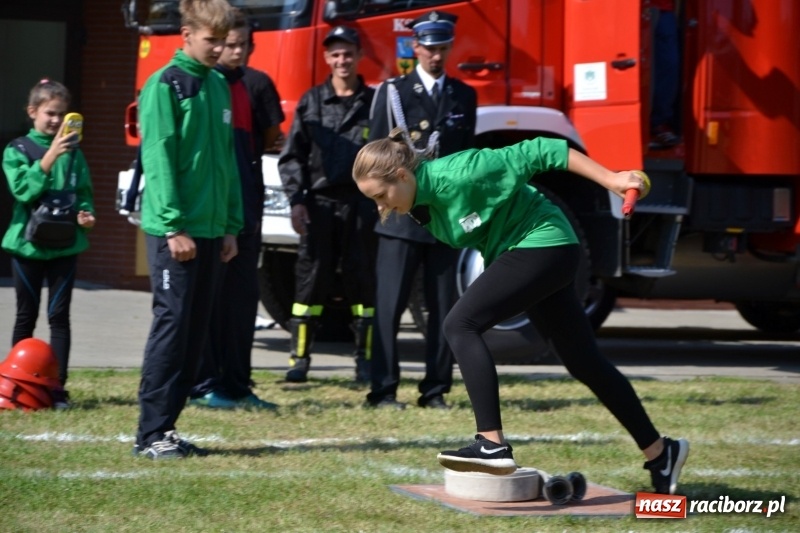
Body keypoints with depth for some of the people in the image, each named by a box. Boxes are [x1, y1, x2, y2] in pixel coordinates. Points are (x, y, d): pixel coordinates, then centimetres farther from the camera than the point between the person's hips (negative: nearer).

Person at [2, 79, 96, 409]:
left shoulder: (73, 152, 5)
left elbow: (84, 192, 8)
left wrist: (86, 214, -13)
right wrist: (51, 155, -28)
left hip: (65, 243, 1)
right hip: (28, 243, -1)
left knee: (59, 315, 0)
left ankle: (58, 385, 1)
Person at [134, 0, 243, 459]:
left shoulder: (219, 86, 14)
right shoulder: (165, 86, -8)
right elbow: (159, 160, -13)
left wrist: (231, 226, 13)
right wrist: (174, 227, -17)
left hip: (211, 229, 7)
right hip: (176, 230, -7)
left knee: (196, 329, 8)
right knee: (172, 322, -9)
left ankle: (167, 425, 13)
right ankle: (152, 433, -7)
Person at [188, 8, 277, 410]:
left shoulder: (249, 86, 15)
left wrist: (256, 205, 14)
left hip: (244, 209, 7)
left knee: (243, 299, 8)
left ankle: (237, 385, 13)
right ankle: (203, 386, 2)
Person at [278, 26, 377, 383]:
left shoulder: (374, 103, 6)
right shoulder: (311, 102, 8)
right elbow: (292, 156, 6)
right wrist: (296, 200, -4)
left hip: (360, 203, 0)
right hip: (319, 202, 0)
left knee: (362, 280, 2)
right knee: (311, 277, 0)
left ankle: (365, 359, 8)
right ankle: (300, 357, 4)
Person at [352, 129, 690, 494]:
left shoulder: (455, 175, -25)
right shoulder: (425, 199, 0)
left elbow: (537, 153, -23)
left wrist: (611, 179, -23)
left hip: (541, 243, -10)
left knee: (460, 325, -20)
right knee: (583, 362, 15)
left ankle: (493, 446, -23)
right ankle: (659, 452, 25)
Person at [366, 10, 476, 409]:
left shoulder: (464, 96, 15)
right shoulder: (392, 91, 5)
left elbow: (467, 152, 15)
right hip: (401, 213, -3)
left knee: (443, 306, 3)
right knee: (390, 304, -6)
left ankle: (435, 390, 7)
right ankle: (383, 389, -4)